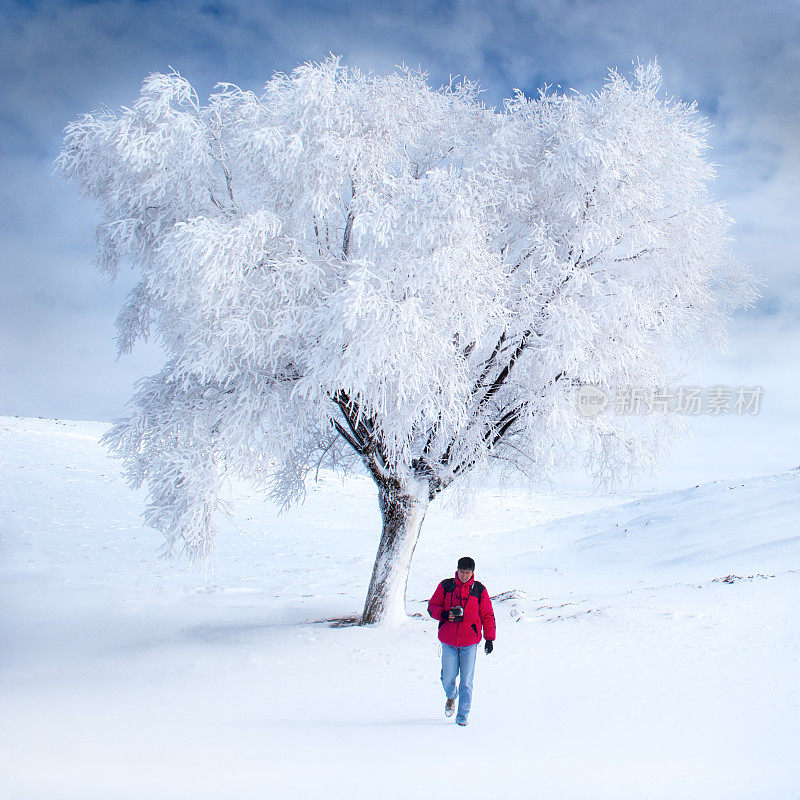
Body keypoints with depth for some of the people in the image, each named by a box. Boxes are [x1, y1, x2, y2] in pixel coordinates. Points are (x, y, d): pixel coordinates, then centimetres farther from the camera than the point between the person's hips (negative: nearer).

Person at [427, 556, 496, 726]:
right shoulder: (445, 586, 2)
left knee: (466, 680, 0)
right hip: (448, 641, 1)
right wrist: (444, 614, -13)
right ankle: (451, 696, 36)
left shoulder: (479, 590, 2)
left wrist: (490, 639, 2)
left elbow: (487, 616, 7)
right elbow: (432, 606, 8)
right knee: (448, 678, 3)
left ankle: (463, 715, 11)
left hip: (470, 642, -1)